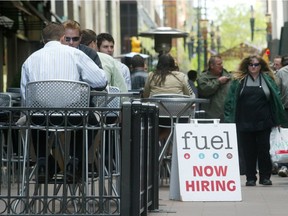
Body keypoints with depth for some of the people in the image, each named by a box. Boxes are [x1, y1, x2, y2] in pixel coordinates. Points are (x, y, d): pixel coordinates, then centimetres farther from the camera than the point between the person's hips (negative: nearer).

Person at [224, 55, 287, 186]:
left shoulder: (268, 79, 7)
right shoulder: (238, 80, 6)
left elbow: (276, 99, 5)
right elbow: (231, 100, 3)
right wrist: (229, 118, -6)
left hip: (263, 122, 0)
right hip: (245, 123, 0)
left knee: (264, 150, 1)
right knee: (248, 151, 4)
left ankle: (265, 177, 11)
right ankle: (250, 178, 11)